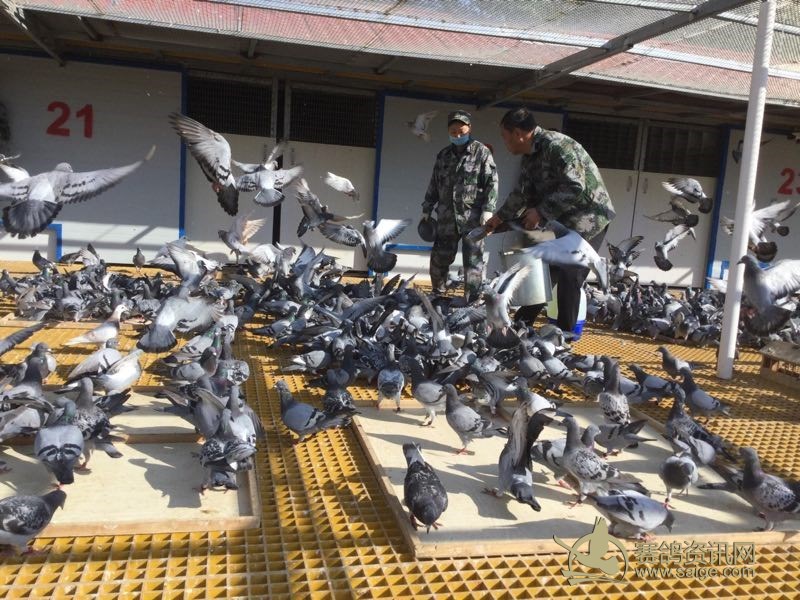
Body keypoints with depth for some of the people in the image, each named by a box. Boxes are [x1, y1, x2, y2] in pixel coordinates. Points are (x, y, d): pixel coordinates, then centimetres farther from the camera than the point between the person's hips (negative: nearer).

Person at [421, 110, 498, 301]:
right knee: (439, 258, 9)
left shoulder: (482, 152, 0)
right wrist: (427, 209, 16)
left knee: (473, 262, -3)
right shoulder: (443, 154, 14)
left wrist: (488, 210, -13)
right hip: (447, 218, 4)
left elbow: (491, 183, -5)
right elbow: (434, 184, 19)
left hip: (472, 218, -4)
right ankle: (437, 295, 27)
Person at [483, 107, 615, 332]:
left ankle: (564, 332, 3)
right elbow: (522, 192, 16)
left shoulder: (556, 145, -23)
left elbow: (576, 187, -28)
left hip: (588, 216, -9)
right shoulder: (530, 156, 7)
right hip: (562, 218, 9)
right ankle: (521, 322, 21)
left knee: (568, 275, -8)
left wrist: (541, 211, -25)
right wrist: (500, 217, 15)